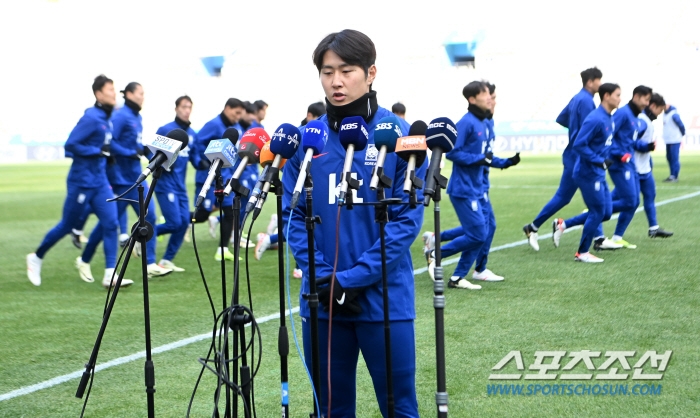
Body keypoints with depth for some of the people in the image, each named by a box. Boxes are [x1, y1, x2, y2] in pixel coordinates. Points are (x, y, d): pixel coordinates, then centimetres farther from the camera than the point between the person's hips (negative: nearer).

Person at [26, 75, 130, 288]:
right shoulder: (91, 118, -17)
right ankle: (36, 258, 27)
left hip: (100, 182, 7)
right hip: (82, 181, -7)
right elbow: (71, 145, -19)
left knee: (110, 224, -5)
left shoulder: (106, 119, 8)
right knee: (66, 226, 6)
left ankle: (110, 275, -7)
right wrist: (98, 151, -19)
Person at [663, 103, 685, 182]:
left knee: (674, 158, -8)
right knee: (669, 158, 11)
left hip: (675, 140, -9)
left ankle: (674, 177, -6)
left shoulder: (674, 114, -16)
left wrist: (682, 135, 4)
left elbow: (681, 125, -10)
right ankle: (672, 175, 18)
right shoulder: (665, 114, 12)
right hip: (668, 141, 9)